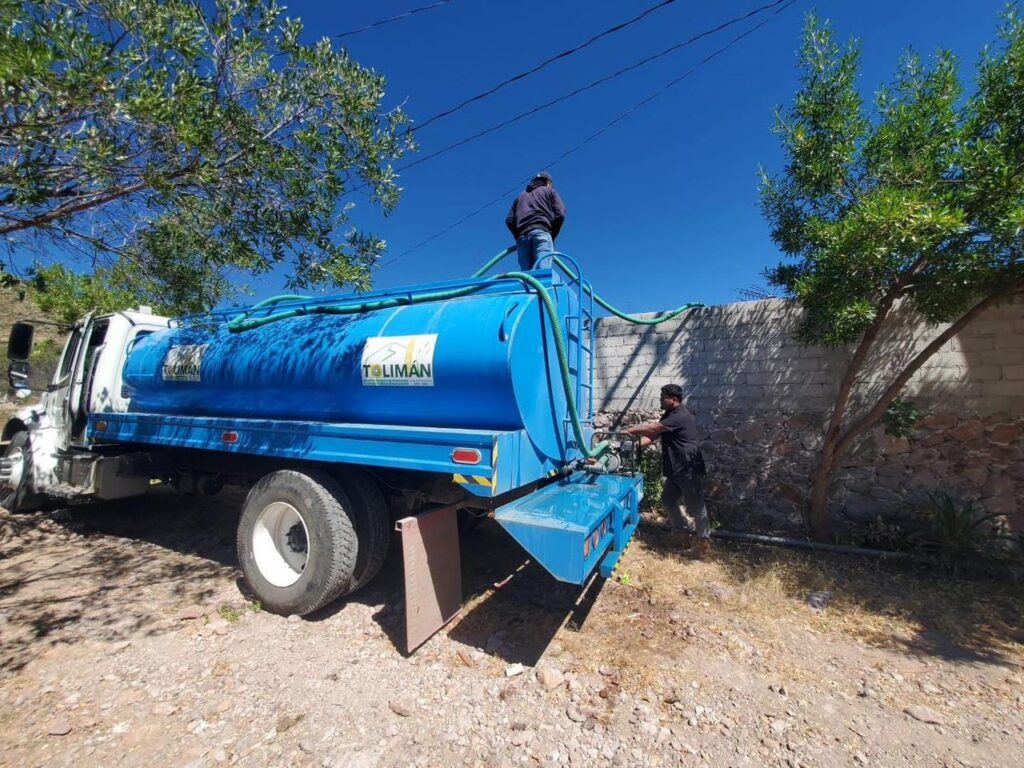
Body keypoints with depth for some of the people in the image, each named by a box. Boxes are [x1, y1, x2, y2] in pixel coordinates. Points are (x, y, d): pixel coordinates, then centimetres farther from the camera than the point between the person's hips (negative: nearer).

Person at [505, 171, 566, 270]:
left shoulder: (521, 196, 33)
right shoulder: (549, 191, 24)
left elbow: (509, 220, 18)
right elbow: (560, 215, 7)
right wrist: (552, 235, 13)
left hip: (522, 235, 4)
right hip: (541, 232, -3)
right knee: (542, 270, -21)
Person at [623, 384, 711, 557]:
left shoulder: (681, 416, -20)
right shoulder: (669, 415, 13)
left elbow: (653, 428, -25)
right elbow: (652, 436, 9)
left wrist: (630, 430, -17)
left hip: (689, 469, -10)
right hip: (676, 469, 10)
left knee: (695, 506, 3)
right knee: (668, 500, 14)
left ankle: (704, 541, 19)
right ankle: (682, 531, 29)